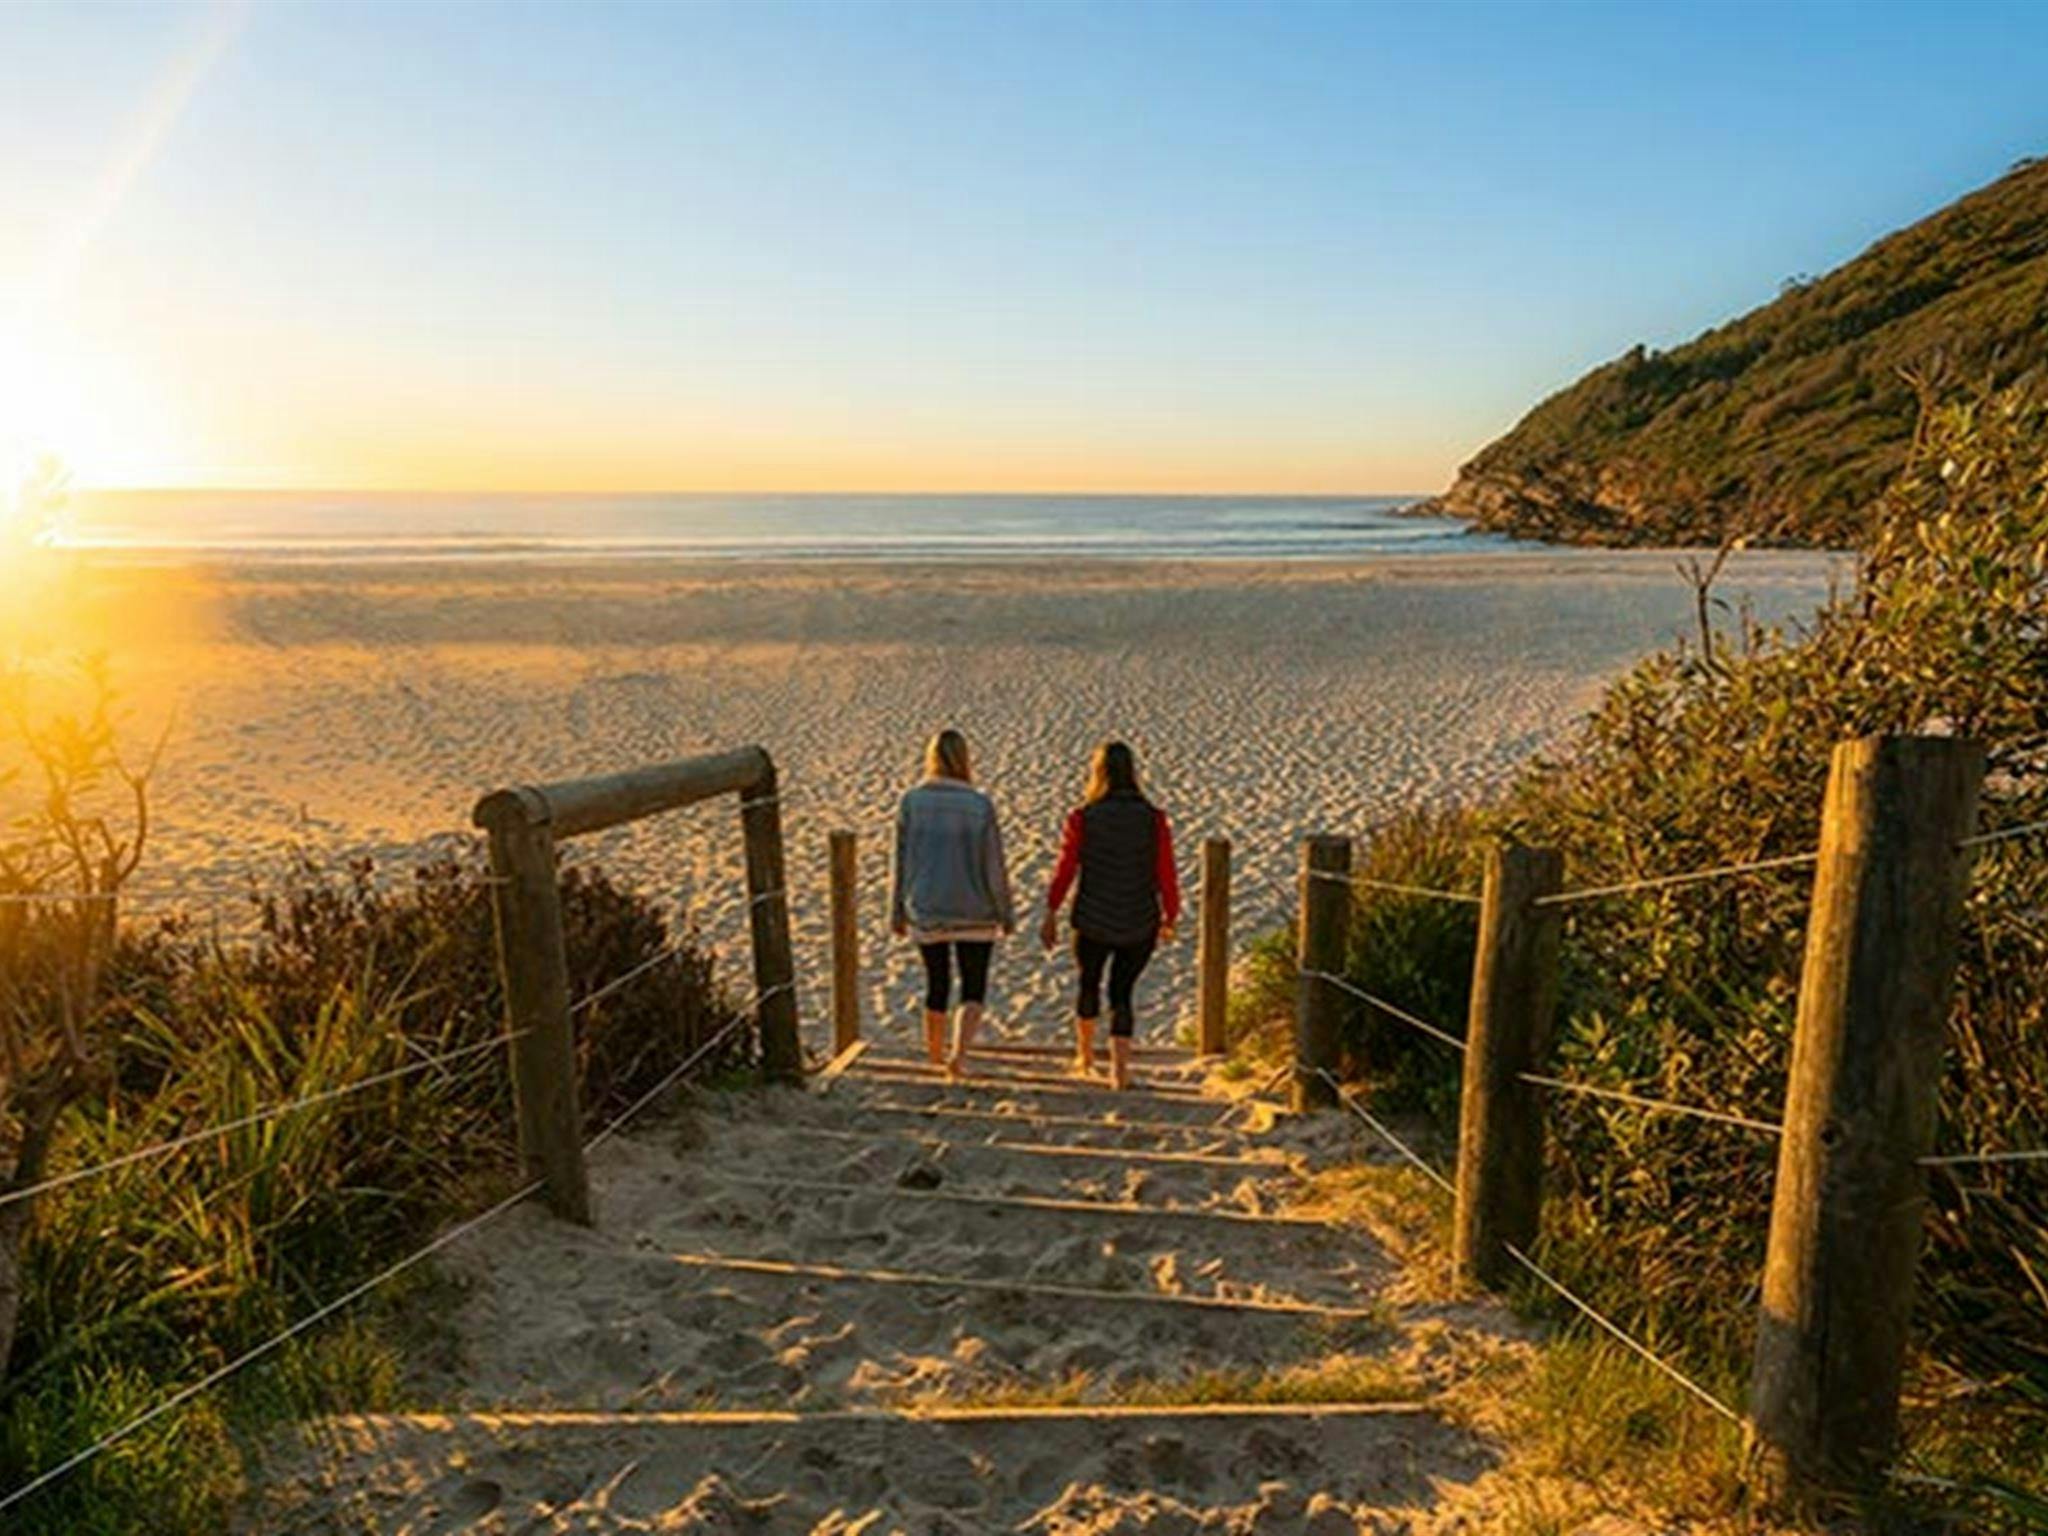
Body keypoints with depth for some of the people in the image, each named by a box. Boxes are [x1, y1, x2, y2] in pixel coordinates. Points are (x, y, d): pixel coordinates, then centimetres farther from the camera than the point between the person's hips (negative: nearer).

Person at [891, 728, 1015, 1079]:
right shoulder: (980, 805, -13)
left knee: (936, 984, 21)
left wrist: (897, 914, 8)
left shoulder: (911, 802, -8)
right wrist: (1006, 914, 3)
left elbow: (901, 863, -2)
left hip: (925, 912, 2)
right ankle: (959, 1055, -7)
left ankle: (935, 1054, 36)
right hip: (974, 914, -2)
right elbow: (995, 866, -9)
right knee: (973, 990, 12)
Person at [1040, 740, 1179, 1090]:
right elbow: (1167, 877, -4)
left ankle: (1084, 1057, 42)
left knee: (1089, 982, 24)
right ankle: (1120, 1067, 4)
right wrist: (1170, 919, 9)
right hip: (1140, 925, 0)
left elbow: (1065, 870, -6)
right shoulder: (1154, 819, -7)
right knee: (1122, 991, 16)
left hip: (1092, 922, 0)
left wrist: (1051, 916, 5)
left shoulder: (1082, 818, -9)